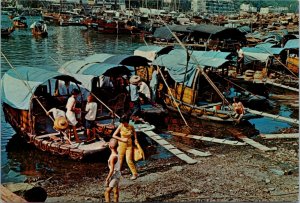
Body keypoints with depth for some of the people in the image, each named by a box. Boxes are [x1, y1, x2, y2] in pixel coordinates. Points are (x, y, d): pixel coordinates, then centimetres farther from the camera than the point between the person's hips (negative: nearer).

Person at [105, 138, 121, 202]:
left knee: (107, 192, -3)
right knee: (115, 191, 21)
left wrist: (107, 179, -18)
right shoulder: (116, 153, -1)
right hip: (117, 174, 9)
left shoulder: (113, 157, -27)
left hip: (114, 175, -9)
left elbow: (112, 170, -25)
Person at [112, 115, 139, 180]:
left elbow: (134, 132, 15)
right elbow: (114, 135, -11)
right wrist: (122, 139, -17)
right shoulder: (120, 127, -13)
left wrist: (135, 139, 5)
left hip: (129, 145, 0)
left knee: (129, 160, -8)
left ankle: (135, 174, 6)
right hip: (122, 145, 0)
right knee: (120, 160, 10)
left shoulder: (131, 127, -8)